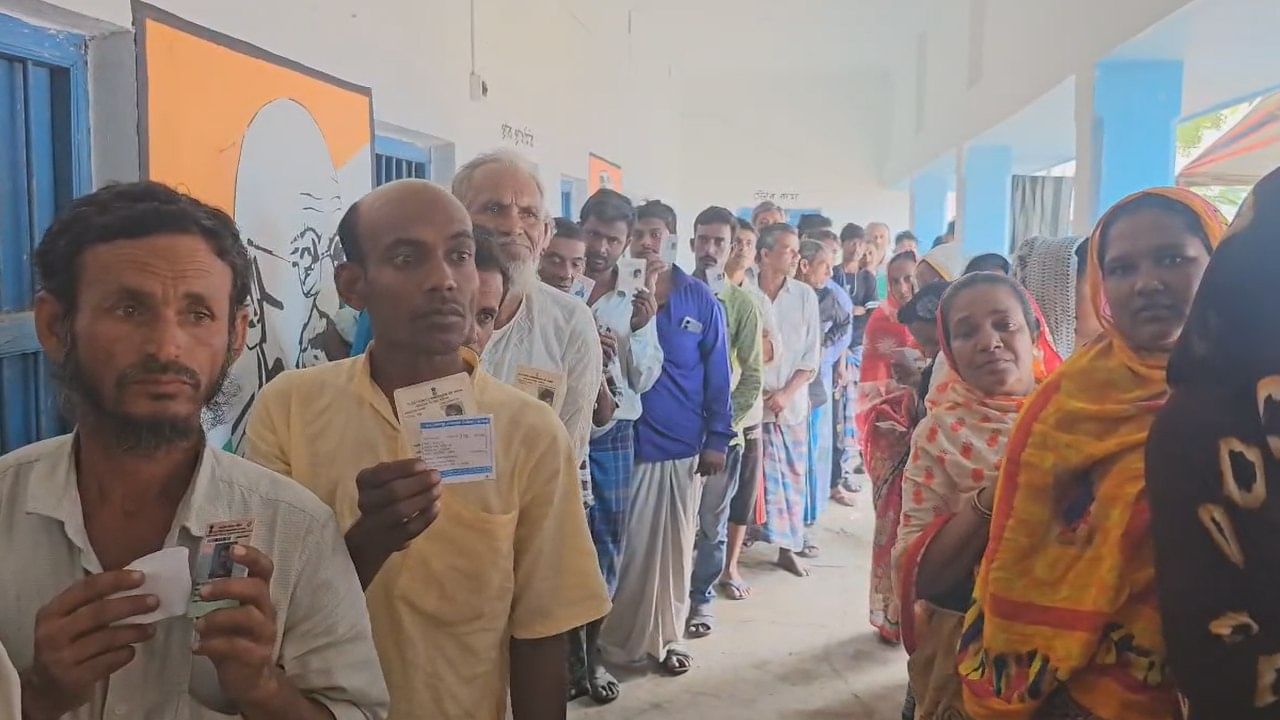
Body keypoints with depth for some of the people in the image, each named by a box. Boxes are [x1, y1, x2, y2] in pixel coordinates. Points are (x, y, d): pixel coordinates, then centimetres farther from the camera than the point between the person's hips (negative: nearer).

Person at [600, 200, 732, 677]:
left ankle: (667, 635, 29)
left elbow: (716, 372, 2)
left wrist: (717, 439, -1)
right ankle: (616, 636, 22)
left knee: (675, 544, 13)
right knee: (624, 544, 5)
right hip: (626, 439, -1)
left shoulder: (700, 299, 0)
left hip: (682, 442, 1)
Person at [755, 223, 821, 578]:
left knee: (792, 476, 10)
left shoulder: (805, 295, 1)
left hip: (793, 403, 3)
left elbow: (812, 356, 2)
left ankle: (788, 547, 23)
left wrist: (786, 393, -8)